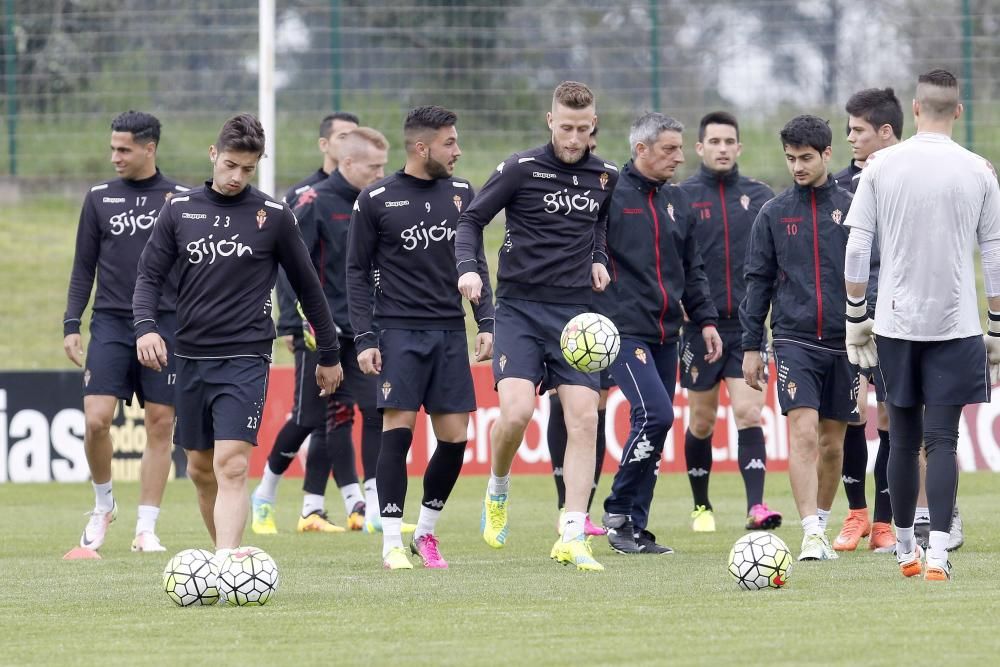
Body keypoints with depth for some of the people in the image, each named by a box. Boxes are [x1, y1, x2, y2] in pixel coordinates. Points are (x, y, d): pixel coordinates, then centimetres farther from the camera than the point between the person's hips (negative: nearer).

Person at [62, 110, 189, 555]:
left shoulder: (180, 198, 3)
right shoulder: (100, 198, 8)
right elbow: (83, 268, 11)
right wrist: (71, 324, 3)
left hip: (166, 325, -1)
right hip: (111, 323, 1)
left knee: (160, 426, -1)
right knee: (95, 420, -11)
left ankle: (146, 528, 6)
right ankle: (103, 505, 13)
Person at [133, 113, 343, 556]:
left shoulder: (273, 216, -1)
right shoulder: (179, 211, 6)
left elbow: (307, 287, 8)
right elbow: (150, 275, 8)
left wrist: (329, 354, 13)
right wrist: (145, 327, -12)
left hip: (245, 358, -4)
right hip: (191, 357, 4)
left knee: (231, 466, -18)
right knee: (200, 469, 11)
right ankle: (225, 557, 26)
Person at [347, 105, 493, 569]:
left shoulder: (461, 194, 10)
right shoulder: (376, 200, -2)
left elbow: (475, 264, 15)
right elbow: (357, 273, 1)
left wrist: (486, 322, 5)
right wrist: (364, 338, -6)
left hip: (450, 332, 4)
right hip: (398, 331, -4)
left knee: (455, 436, 0)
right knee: (398, 429, -11)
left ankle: (426, 531, 17)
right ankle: (391, 542, -5)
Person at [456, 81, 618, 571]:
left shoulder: (606, 177, 7)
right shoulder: (521, 169, -5)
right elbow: (472, 219, 0)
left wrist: (599, 258, 9)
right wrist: (467, 267, -16)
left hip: (575, 311, 3)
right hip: (520, 308, -3)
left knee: (584, 419, -8)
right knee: (516, 411, -19)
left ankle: (572, 538, -6)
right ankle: (497, 492, 12)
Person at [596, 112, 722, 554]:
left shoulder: (677, 201, 16)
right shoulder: (610, 194, -6)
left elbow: (692, 269, 24)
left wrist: (706, 320, 16)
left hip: (666, 334, 7)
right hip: (624, 330, -7)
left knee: (653, 428, 6)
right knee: (656, 414, -19)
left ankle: (635, 529, 13)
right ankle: (618, 513, -5)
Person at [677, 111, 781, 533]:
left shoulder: (759, 197, 6)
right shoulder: (681, 197, 0)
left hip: (748, 324, 0)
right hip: (700, 325, 0)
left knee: (748, 414, -12)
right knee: (702, 422, 8)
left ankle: (756, 506, -19)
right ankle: (701, 507, 25)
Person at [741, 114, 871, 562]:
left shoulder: (852, 209, 4)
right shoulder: (773, 214, 6)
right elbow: (758, 282, 9)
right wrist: (751, 346, 5)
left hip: (843, 342, 1)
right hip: (794, 341, -1)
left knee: (832, 442, 8)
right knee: (803, 435, -15)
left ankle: (821, 525, 24)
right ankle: (811, 535, -20)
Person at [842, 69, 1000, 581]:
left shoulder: (881, 166, -1)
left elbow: (856, 250, -1)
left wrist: (856, 317, 10)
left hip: (895, 323, 1)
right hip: (956, 325, -1)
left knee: (903, 441, 12)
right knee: (942, 441, -2)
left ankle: (905, 549, 22)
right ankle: (938, 552, -14)